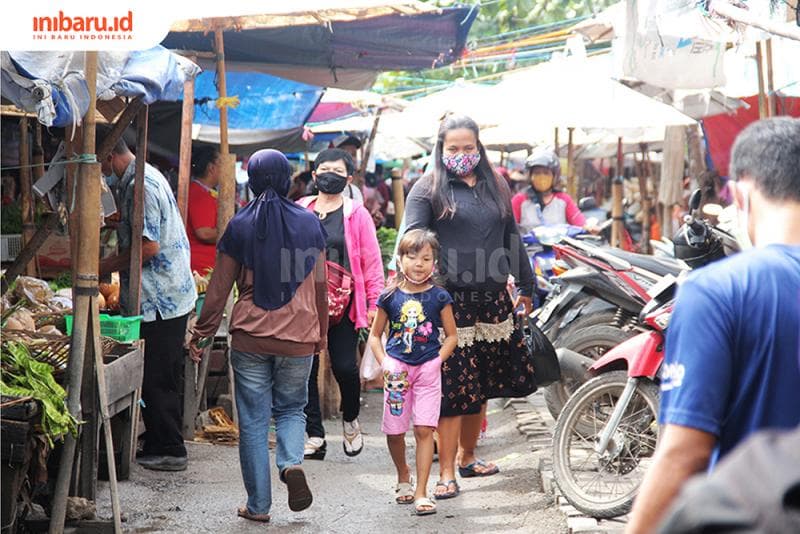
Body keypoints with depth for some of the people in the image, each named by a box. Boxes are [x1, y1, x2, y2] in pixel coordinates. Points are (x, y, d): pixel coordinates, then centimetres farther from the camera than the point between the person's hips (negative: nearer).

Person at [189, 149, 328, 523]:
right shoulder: (309, 224, 2)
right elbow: (320, 286, 8)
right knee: (291, 408, 18)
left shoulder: (240, 226, -2)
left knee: (254, 420, 6)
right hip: (298, 338, 1)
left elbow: (219, 288, 0)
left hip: (250, 338, -1)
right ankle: (291, 463, -11)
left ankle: (258, 505, 8)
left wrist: (201, 333, 9)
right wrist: (322, 333, 20)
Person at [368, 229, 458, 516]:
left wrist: (437, 361, -8)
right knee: (394, 431, 6)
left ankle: (421, 492, -3)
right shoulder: (390, 297, 2)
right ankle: (403, 476, 33)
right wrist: (384, 363, -4)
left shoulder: (439, 297, 0)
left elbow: (451, 336, 6)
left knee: (424, 429, -8)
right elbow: (375, 335, 10)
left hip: (428, 369, -1)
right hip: (397, 369, 1)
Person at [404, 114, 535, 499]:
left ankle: (468, 457, 28)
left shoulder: (496, 187, 15)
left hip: (493, 299, 5)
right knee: (451, 386, -7)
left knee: (482, 385, 12)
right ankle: (447, 472, -2)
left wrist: (526, 286, 24)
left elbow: (511, 239, 23)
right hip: (451, 298, -5)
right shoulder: (428, 189, 1)